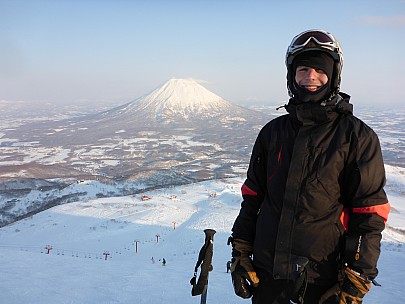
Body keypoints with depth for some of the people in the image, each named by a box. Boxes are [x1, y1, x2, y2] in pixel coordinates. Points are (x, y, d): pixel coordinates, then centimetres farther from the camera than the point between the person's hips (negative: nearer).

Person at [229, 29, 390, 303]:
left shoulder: (358, 137, -7)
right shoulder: (273, 132, 4)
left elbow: (369, 217, -7)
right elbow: (252, 197, 8)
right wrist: (240, 255, 6)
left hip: (324, 279, -3)